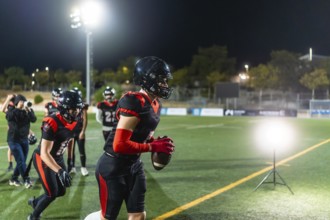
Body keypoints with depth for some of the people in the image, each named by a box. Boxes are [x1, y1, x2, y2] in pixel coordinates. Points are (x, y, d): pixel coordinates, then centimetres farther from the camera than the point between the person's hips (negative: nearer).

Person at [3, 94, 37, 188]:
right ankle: (26, 180, -10)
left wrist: (28, 110, -27)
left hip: (24, 139, 5)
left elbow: (34, 119, -14)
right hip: (14, 140, -5)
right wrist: (19, 108, -30)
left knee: (22, 161, 9)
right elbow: (9, 116, -29)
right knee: (21, 161, -11)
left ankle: (13, 179, 23)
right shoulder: (11, 111, -6)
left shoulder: (28, 111, 3)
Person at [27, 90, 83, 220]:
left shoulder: (73, 122, -8)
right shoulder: (52, 123, -32)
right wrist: (60, 171, -45)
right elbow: (44, 153, -36)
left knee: (61, 191, 13)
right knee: (52, 194, -6)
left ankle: (35, 202, 40)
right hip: (43, 159, -8)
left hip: (58, 158, 8)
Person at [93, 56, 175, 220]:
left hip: (134, 165, 9)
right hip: (113, 167, -9)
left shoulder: (155, 105, 5)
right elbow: (119, 145, -27)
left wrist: (156, 143, -3)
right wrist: (153, 147, -21)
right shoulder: (135, 103, -25)